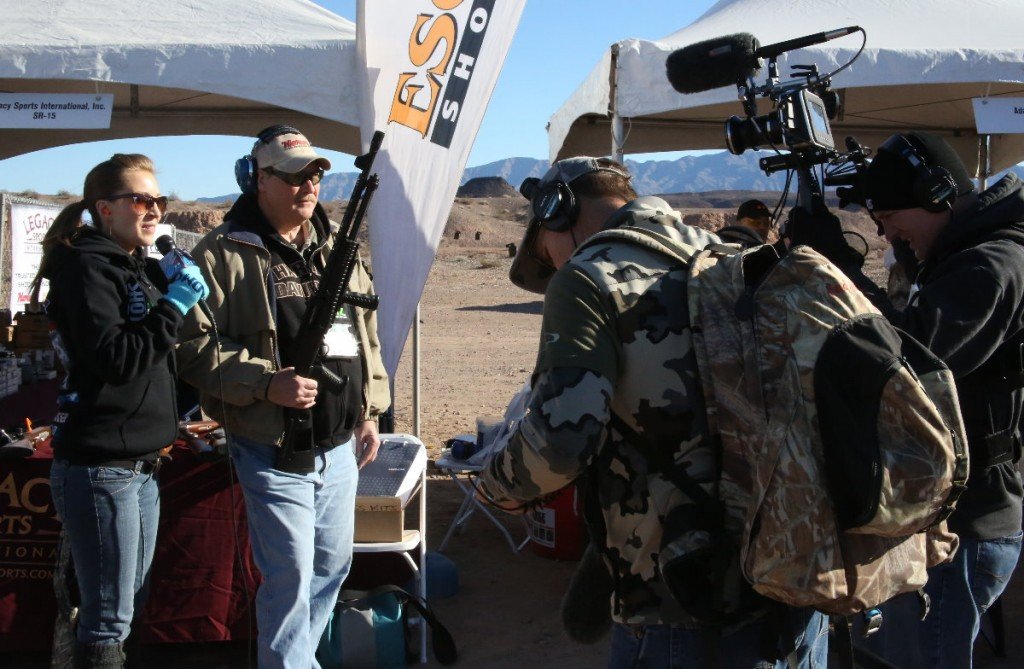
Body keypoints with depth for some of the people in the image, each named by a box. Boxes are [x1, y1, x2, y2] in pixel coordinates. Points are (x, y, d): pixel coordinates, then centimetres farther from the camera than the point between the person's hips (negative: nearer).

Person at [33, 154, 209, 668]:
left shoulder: (141, 268, 15)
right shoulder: (86, 267, -11)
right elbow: (114, 359, -23)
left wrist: (179, 289, 9)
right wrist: (174, 305, -18)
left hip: (141, 464, 9)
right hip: (100, 466, -9)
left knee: (131, 603, 17)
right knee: (109, 617, -4)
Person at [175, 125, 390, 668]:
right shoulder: (222, 254, -9)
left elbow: (367, 333, 19)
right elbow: (193, 347, -14)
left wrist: (370, 411, 15)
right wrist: (265, 383, -22)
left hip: (340, 445, 7)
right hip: (274, 450, -6)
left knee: (332, 566, 17)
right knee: (290, 577, -4)